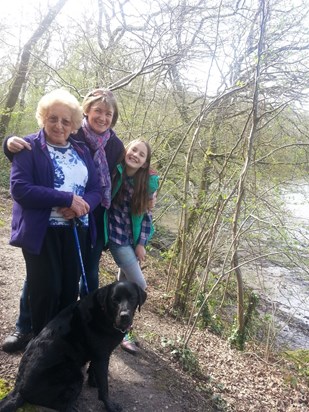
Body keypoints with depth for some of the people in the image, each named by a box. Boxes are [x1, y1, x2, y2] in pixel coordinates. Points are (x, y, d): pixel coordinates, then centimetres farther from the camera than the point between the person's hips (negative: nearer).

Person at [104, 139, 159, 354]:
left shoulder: (148, 182, -1)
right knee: (139, 285, -6)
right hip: (118, 235, -4)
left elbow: (146, 214, 3)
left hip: (134, 238, 5)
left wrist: (141, 243, 1)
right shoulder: (114, 173, -12)